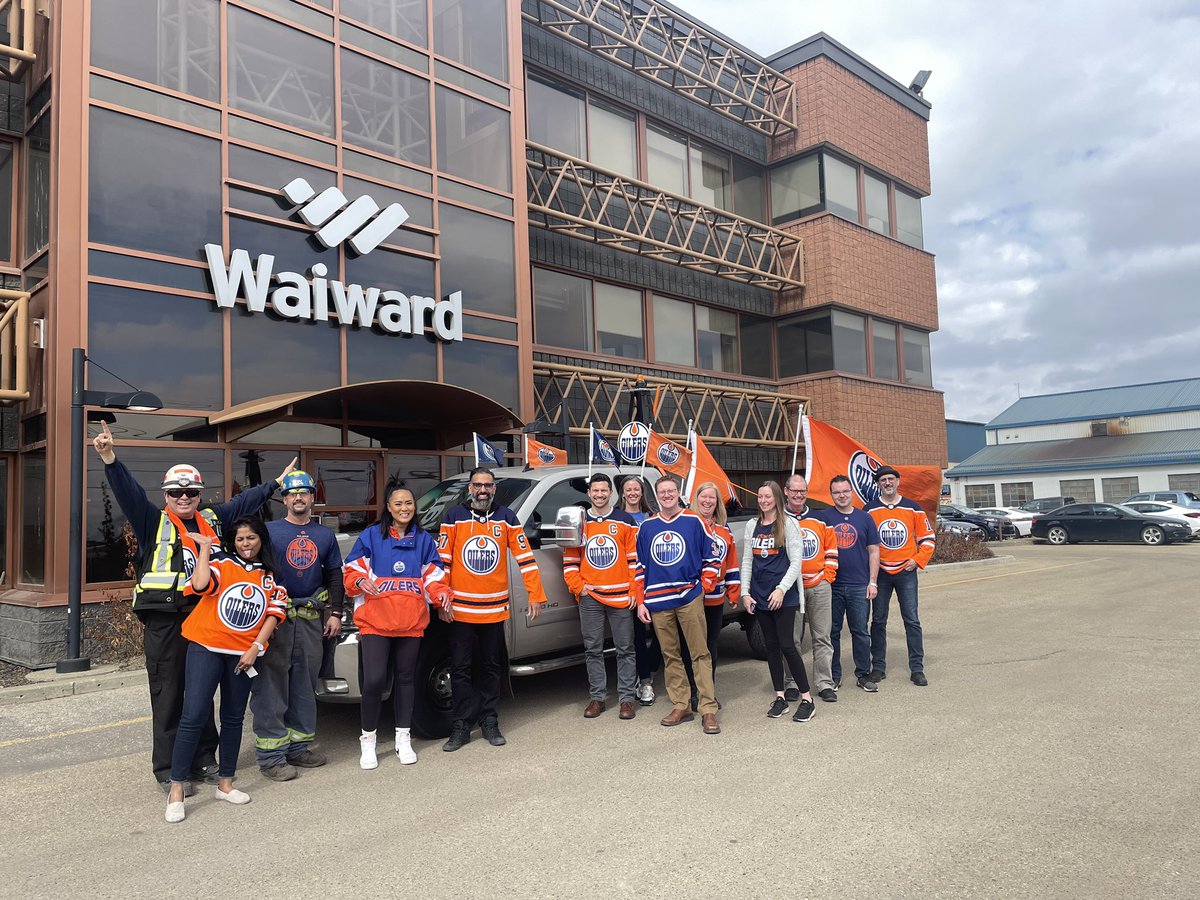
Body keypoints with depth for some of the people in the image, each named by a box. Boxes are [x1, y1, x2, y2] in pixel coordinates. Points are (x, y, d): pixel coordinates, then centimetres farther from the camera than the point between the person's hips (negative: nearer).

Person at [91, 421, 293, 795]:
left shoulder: (213, 519, 14)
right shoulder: (153, 522, 3)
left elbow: (245, 501, 25)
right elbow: (129, 492, -11)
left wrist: (277, 482, 30)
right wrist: (110, 460, -26)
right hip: (164, 620, -4)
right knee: (168, 696, 0)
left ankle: (204, 760, 24)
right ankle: (167, 770, 9)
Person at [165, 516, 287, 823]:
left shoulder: (270, 577, 10)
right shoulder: (221, 564, 1)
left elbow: (275, 613, 4)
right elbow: (200, 585, -20)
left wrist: (255, 648, -6)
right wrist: (204, 548, -11)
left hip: (243, 655, 3)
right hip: (206, 647, -3)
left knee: (233, 719, 12)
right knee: (194, 716, -10)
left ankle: (225, 783, 24)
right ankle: (176, 789, -1)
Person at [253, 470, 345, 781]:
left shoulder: (325, 535, 12)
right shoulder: (269, 531, 0)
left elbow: (334, 576, 17)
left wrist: (335, 613, 9)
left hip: (311, 618, 4)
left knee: (305, 685, 9)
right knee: (272, 686, -4)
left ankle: (298, 746, 20)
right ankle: (271, 754, 3)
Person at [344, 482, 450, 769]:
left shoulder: (424, 539, 10)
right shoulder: (371, 536, 2)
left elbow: (433, 575, 11)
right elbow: (353, 571, 2)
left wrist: (441, 593, -8)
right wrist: (360, 581, -19)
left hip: (411, 622, 3)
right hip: (376, 620, -3)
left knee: (406, 678, 11)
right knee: (374, 680, -10)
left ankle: (403, 738, 25)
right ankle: (368, 740, 9)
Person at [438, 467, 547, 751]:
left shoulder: (506, 518, 2)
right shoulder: (455, 517, -1)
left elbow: (524, 556, 1)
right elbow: (443, 560, -1)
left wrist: (536, 595, -4)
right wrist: (442, 598, -7)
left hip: (495, 609, 2)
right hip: (460, 609, -1)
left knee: (491, 668, 12)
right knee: (460, 669, 3)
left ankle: (488, 721, 24)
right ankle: (462, 725, 13)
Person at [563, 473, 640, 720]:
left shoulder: (625, 522, 3)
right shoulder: (579, 523, 8)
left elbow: (635, 559, 1)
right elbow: (569, 561, 10)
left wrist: (635, 592, -4)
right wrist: (578, 587, -2)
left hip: (620, 597, -2)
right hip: (590, 598, 2)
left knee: (625, 649, 4)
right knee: (593, 650, 8)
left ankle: (626, 697, 13)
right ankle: (597, 697, 18)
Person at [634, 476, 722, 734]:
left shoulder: (694, 522, 2)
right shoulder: (646, 527, 10)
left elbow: (712, 558, 6)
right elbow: (640, 567, 12)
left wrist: (703, 587, -2)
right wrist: (641, 602, 8)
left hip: (689, 598, -3)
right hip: (658, 602, 3)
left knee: (700, 653, -3)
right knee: (670, 656, 8)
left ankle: (708, 710, 1)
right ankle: (681, 706, 17)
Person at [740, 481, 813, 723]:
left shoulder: (788, 523, -3)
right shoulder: (752, 525, 10)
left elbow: (796, 561, -8)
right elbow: (746, 561, 12)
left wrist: (781, 589, -17)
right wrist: (745, 592, 4)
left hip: (784, 596, -5)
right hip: (759, 596, 5)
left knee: (787, 645, -7)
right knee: (771, 646, 9)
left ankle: (807, 699, 2)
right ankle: (780, 697, 17)